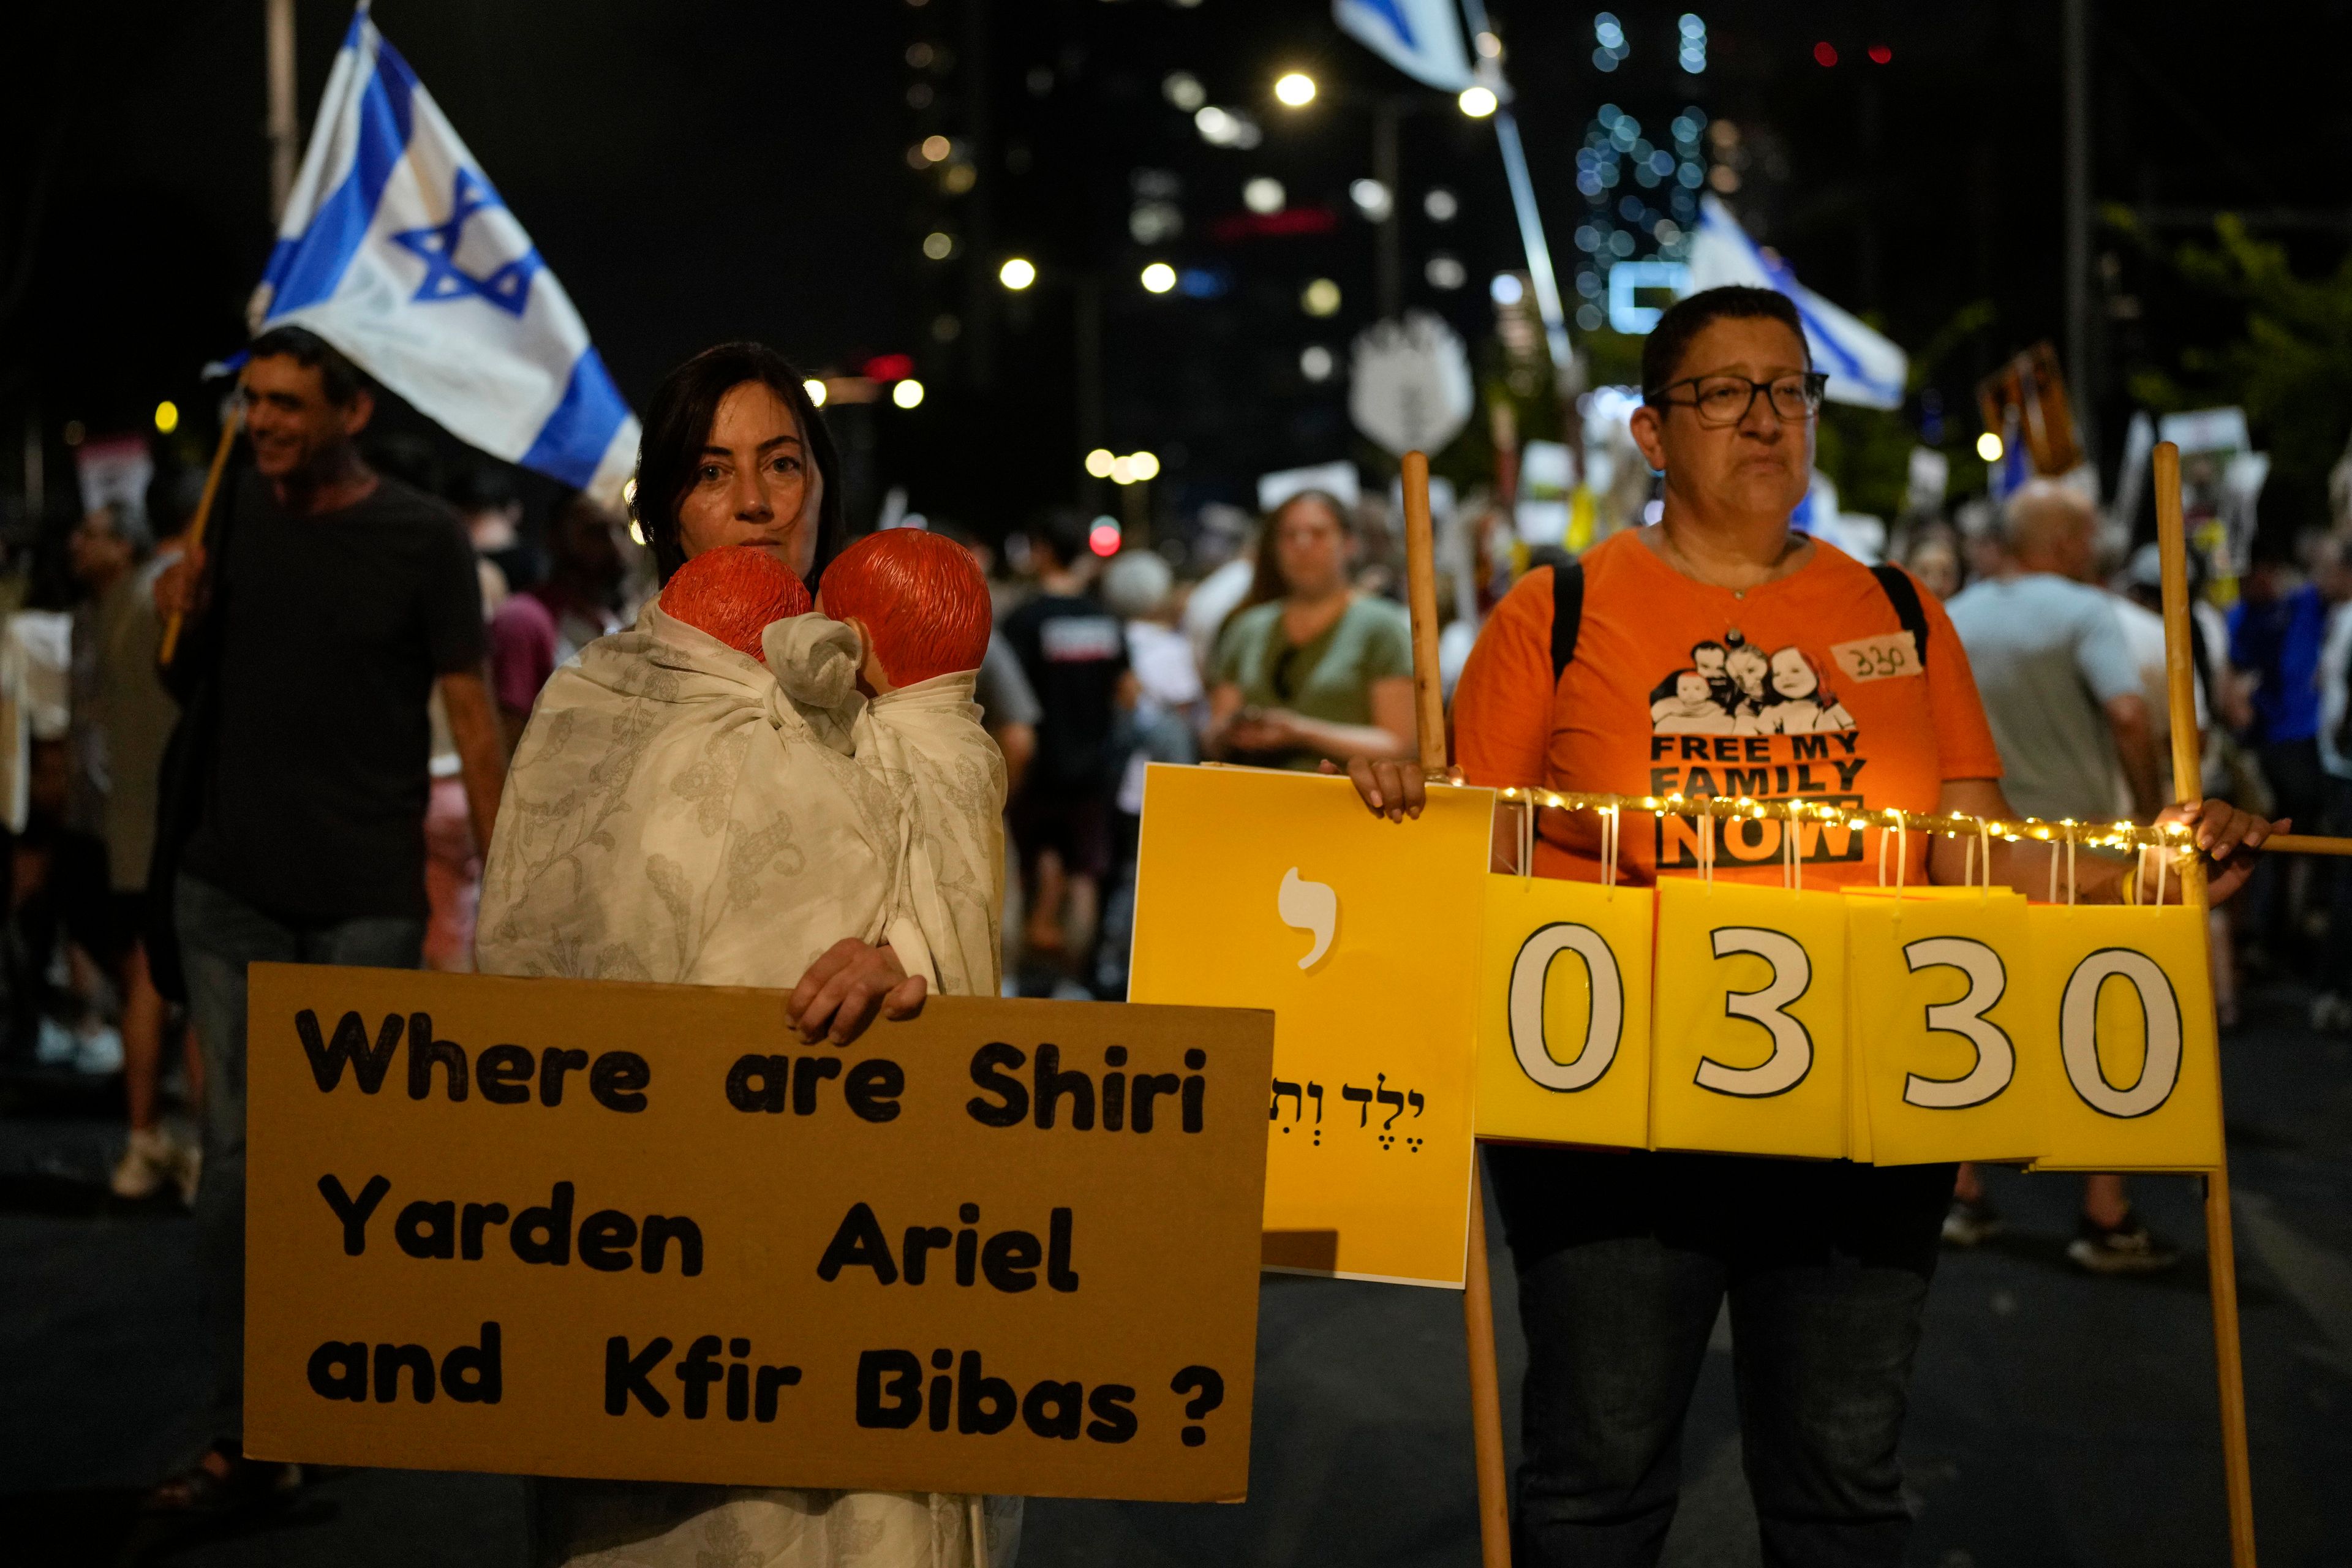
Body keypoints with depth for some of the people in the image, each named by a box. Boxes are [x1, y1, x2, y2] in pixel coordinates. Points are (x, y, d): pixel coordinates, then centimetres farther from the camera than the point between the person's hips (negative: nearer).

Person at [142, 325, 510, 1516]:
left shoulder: (422, 537, -3)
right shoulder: (235, 513, 10)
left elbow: (469, 710, -5)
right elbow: (194, 693, 18)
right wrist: (180, 621, -4)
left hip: (369, 900, -3)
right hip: (232, 885, 4)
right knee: (239, 1155, 2)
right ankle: (243, 1440, 5)